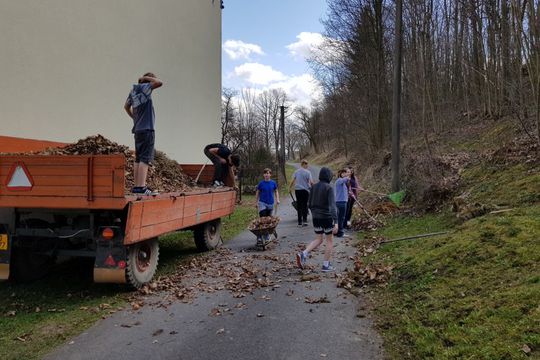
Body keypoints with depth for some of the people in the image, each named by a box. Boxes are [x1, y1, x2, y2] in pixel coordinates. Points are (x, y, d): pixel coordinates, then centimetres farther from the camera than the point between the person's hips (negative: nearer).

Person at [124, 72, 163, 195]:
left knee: (138, 159, 11)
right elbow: (159, 83, -19)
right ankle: (141, 187, -18)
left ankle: (137, 186, 14)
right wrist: (147, 78, -4)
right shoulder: (144, 87, -7)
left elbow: (126, 106, 27)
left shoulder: (133, 90, 16)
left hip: (138, 129, 9)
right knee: (145, 159, -12)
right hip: (147, 128, -9)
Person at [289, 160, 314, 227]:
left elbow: (292, 181, 4)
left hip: (297, 190, 4)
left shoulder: (296, 171, 6)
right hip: (305, 190, -4)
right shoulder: (307, 172, -7)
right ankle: (304, 220, -3)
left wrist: (290, 188, 15)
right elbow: (311, 182, -11)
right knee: (305, 205, 4)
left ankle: (300, 221, 12)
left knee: (299, 205, 9)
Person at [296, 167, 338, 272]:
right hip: (327, 218, -6)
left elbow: (309, 204, 10)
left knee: (318, 240, 17)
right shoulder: (329, 188, -14)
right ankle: (326, 265, 14)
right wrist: (336, 222, -25)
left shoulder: (313, 187, 5)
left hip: (316, 217, 6)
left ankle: (303, 254, -4)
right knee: (329, 240, 11)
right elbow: (332, 205, -21)